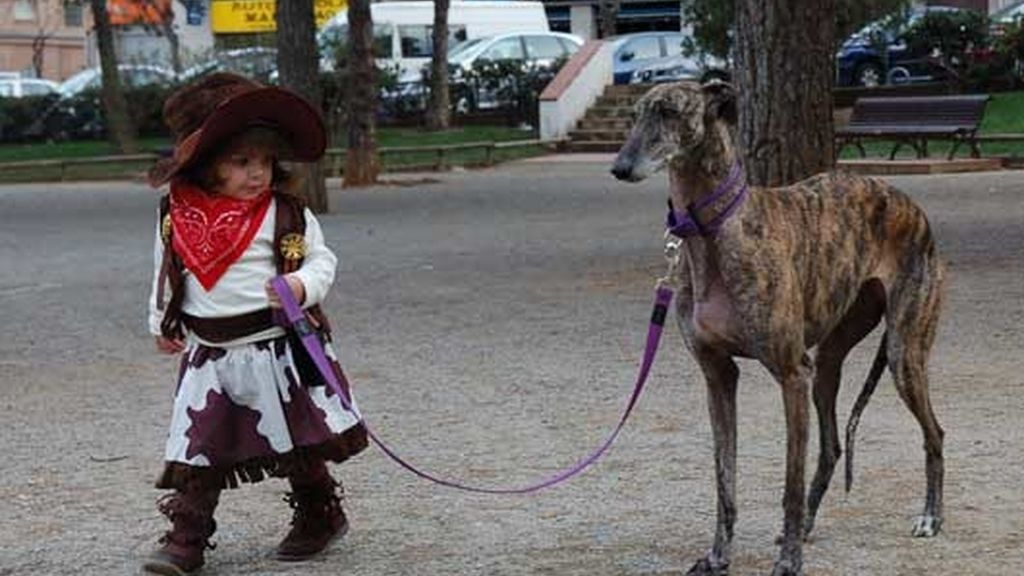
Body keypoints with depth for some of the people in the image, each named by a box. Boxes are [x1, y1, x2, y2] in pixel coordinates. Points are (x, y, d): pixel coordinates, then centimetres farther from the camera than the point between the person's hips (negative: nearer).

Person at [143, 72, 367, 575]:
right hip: (208, 355, 2)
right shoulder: (177, 215, 0)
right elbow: (166, 272, 15)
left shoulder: (285, 214, -7)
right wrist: (162, 324, 23)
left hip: (278, 348, -2)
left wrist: (302, 286, -20)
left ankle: (320, 516, 30)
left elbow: (321, 259, 0)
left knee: (299, 447, 11)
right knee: (197, 448, -1)